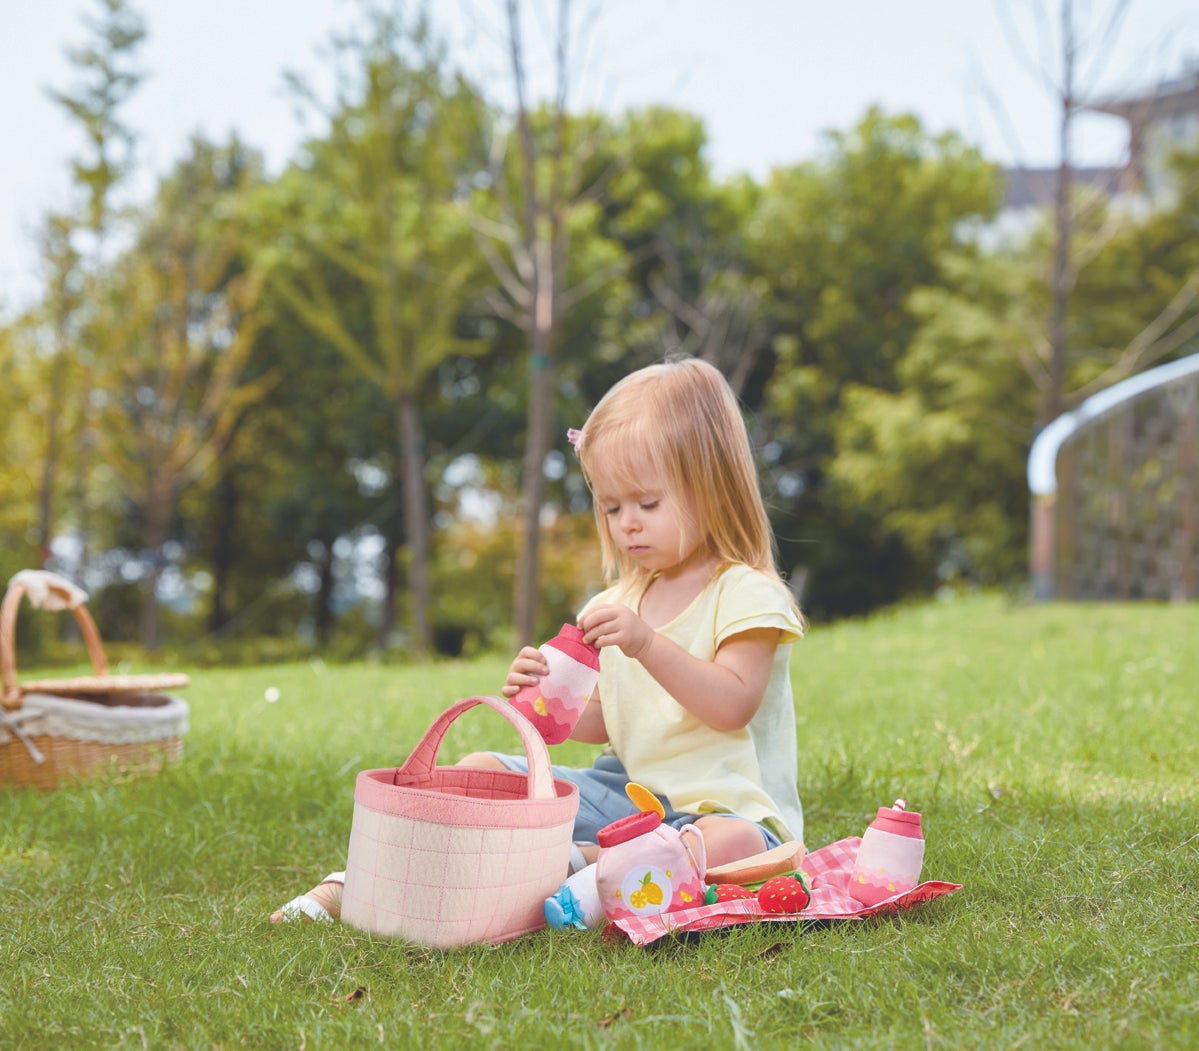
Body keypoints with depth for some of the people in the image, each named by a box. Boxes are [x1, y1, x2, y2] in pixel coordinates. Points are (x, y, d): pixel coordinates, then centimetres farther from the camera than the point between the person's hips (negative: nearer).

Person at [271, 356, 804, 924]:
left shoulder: (747, 594, -8)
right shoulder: (623, 600, 13)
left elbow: (733, 705, -21)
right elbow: (600, 722, 11)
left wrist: (648, 645, -31)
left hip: (722, 805, -6)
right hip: (625, 790, 7)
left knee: (735, 846, -41)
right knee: (478, 771, -2)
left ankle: (580, 863, -33)